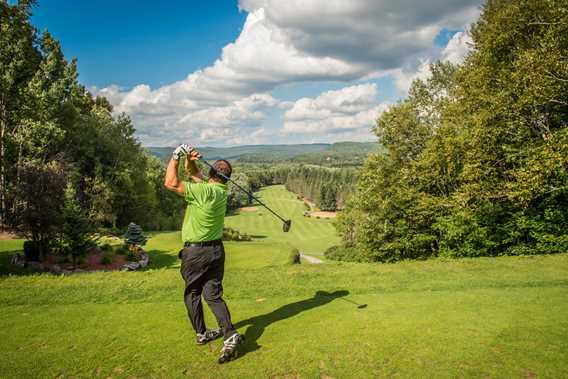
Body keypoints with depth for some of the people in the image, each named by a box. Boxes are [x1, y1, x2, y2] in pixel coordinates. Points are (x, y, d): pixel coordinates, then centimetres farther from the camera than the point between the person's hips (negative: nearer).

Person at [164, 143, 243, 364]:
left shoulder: (204, 191, -21)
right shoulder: (221, 190, 2)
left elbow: (170, 183, -19)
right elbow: (194, 174, 13)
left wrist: (176, 157, -12)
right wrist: (189, 160, -4)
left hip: (195, 251, -6)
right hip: (216, 249, 6)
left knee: (192, 293, 16)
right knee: (213, 295, 8)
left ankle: (201, 333, 26)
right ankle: (229, 334, -5)